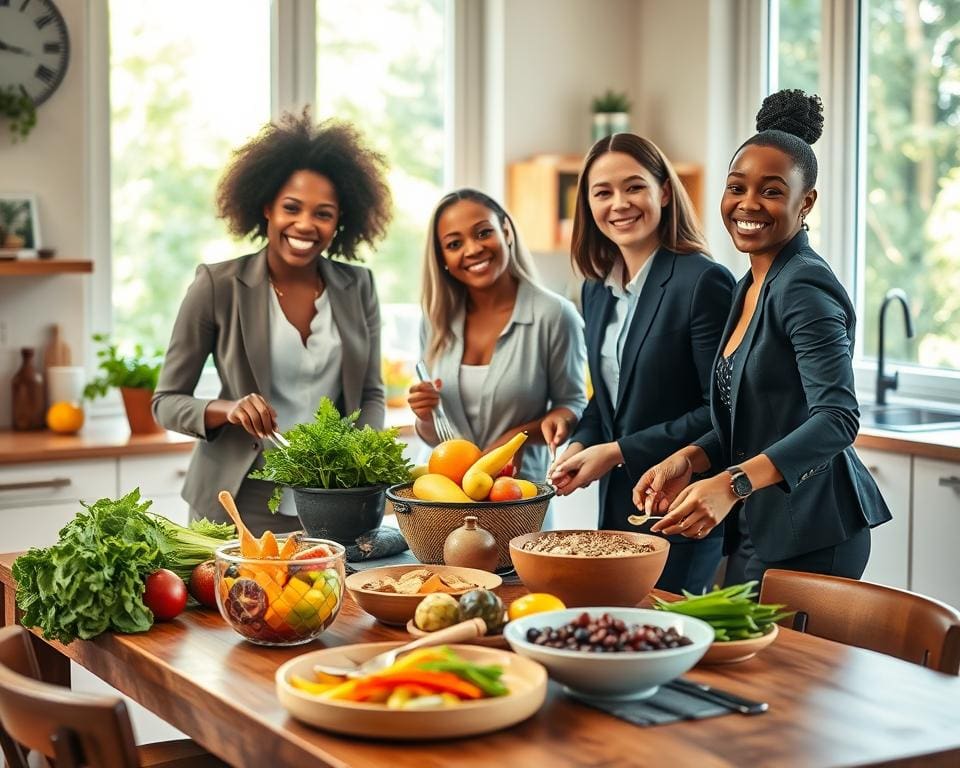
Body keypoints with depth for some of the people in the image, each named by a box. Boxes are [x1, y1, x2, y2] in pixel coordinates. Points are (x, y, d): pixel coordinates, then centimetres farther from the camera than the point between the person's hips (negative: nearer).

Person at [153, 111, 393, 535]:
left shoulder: (357, 287, 3)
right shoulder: (218, 286, -6)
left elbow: (371, 394, 10)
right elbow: (166, 402, -2)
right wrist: (227, 411, -22)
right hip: (240, 506, -2)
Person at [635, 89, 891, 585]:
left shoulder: (805, 288, -14)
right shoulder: (751, 286, 14)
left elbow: (837, 418, -24)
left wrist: (732, 484, -33)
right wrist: (689, 460, 2)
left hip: (808, 536, -9)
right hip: (760, 527, 9)